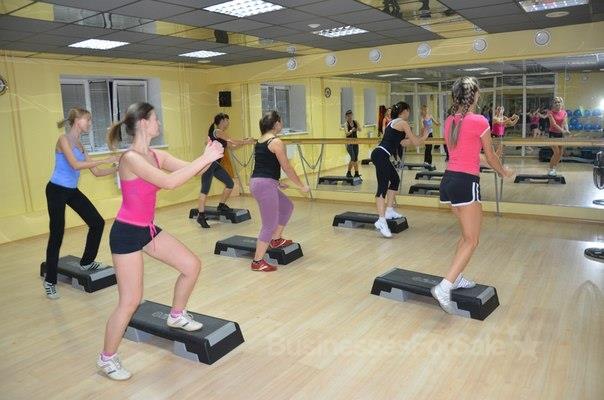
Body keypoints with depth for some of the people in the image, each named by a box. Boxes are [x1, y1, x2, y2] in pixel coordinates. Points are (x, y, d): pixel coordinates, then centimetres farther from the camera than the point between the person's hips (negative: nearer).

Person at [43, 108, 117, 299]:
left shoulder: (80, 145, 9)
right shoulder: (64, 140, -13)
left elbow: (96, 172, 10)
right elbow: (75, 165, -27)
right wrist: (104, 160, -25)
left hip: (72, 191, 8)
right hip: (56, 191, -8)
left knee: (97, 222, 6)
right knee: (57, 234, -4)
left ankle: (87, 262, 25)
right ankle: (50, 281, 10)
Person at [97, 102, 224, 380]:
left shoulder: (157, 156, 2)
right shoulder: (131, 158, -23)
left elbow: (191, 170, 3)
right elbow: (169, 182, -34)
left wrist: (208, 158, -17)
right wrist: (204, 159, -31)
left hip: (148, 229, 8)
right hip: (126, 233, -8)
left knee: (192, 265, 11)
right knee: (131, 301, -3)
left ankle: (177, 316, 33)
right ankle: (107, 358, 19)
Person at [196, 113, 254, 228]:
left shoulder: (221, 134, 17)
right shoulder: (217, 131, -8)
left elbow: (232, 145, 22)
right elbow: (233, 141, -11)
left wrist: (244, 142, 15)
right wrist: (246, 142, 2)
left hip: (217, 165, 10)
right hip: (209, 163, -10)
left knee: (230, 184, 11)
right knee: (205, 190, -11)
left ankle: (221, 206, 24)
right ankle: (201, 216, -11)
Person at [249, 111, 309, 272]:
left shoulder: (260, 141, 15)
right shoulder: (276, 142, -11)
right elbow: (287, 168, -9)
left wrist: (276, 182, 32)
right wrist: (301, 186, 1)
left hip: (256, 182, 9)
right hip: (265, 185, -9)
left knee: (287, 206, 25)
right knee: (270, 224, -1)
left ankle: (276, 240, 35)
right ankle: (257, 262, 6)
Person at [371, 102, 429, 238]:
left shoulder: (393, 122, 24)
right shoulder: (403, 123, -1)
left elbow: (403, 142, 30)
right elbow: (416, 143, 2)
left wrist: (420, 136, 32)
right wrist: (424, 136, 21)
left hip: (380, 155, 10)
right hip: (381, 156, -10)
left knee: (395, 180, 22)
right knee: (383, 187, -16)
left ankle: (389, 211, 25)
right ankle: (381, 221, -22)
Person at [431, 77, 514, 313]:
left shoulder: (449, 122, 10)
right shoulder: (479, 121, -9)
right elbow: (490, 157, 3)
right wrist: (505, 173, 22)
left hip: (449, 179, 7)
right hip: (466, 182, -7)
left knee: (466, 234, 22)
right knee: (472, 240, -1)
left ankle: (455, 278, 26)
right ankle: (444, 287, -12)